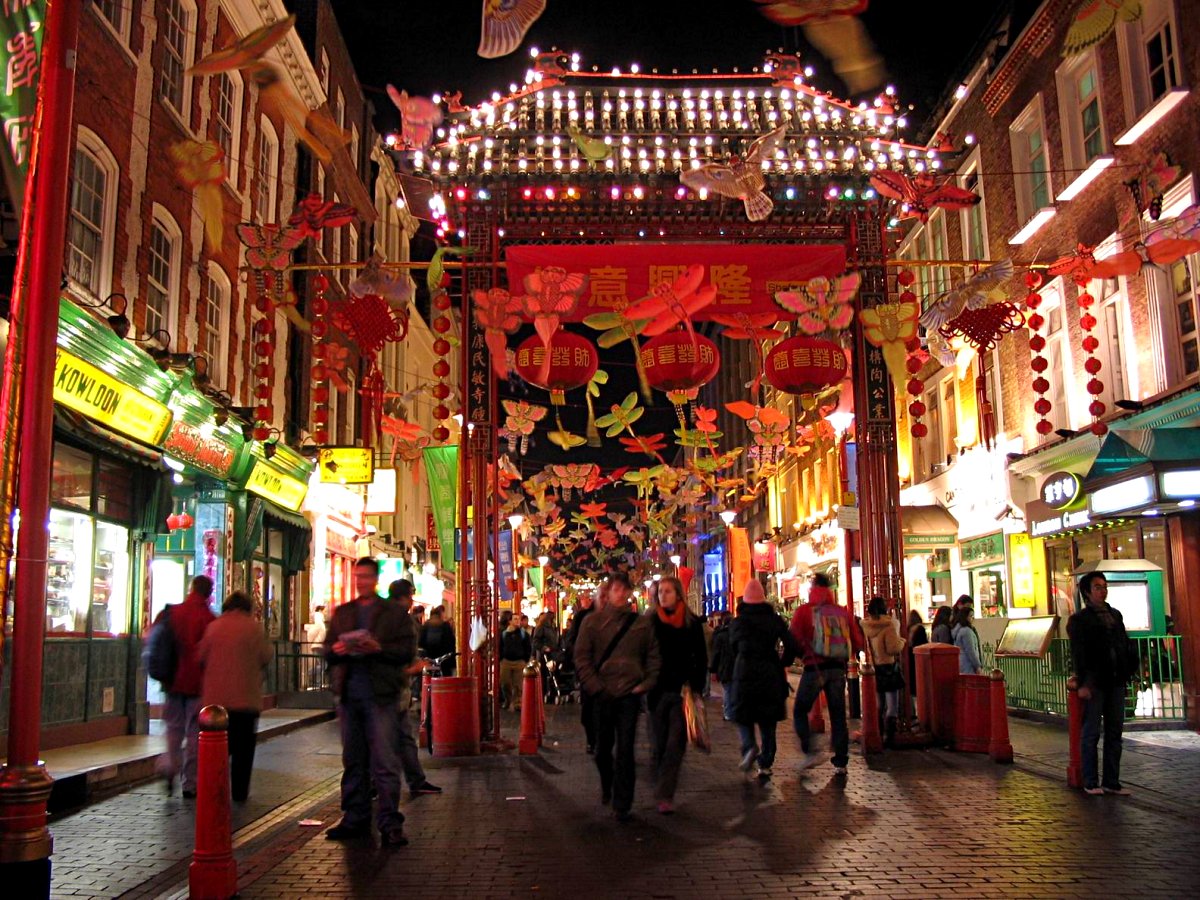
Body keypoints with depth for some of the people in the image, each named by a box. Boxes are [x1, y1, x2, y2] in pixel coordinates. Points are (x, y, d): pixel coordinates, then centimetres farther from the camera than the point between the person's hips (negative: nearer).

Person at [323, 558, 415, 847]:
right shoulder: (342, 612, 18)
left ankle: (390, 823, -4)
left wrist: (379, 648, -18)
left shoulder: (394, 613, 5)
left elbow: (408, 650, -3)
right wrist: (336, 650, -8)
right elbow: (328, 650, 15)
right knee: (352, 760, 11)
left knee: (384, 761, -7)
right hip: (349, 692, 5)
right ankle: (355, 819, 20)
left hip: (380, 693, -5)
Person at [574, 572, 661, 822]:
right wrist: (595, 687, -9)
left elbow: (654, 655, 9)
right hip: (603, 695, 0)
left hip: (630, 693, 0)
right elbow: (581, 657, -1)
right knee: (603, 747, 11)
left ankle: (622, 805, 6)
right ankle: (606, 785, 39)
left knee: (625, 750, -1)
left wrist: (647, 683, -3)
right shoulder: (592, 622, 1)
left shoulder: (642, 623, 6)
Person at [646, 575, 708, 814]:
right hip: (657, 691, 1)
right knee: (659, 744, 6)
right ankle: (664, 794, 19)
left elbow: (701, 659, 6)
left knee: (676, 744, -7)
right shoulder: (650, 621, 3)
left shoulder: (692, 623, 2)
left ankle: (664, 794, -6)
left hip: (682, 691, 0)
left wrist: (697, 688, -1)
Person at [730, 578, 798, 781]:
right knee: (767, 720, 10)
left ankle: (749, 746, -17)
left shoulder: (738, 622, 1)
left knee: (743, 716, 11)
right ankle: (765, 766, 8)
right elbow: (792, 646, -5)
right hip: (770, 674, 1)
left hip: (744, 674, -1)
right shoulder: (775, 620, 2)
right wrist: (782, 664, 11)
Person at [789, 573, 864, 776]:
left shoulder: (804, 611, -3)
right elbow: (858, 642, 6)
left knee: (800, 711, 10)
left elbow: (795, 639, -10)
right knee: (838, 715, 10)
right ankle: (840, 763, 8)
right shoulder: (843, 612, 7)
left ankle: (809, 752, -6)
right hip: (838, 668, 3)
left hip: (814, 667, -3)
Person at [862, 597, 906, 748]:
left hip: (872, 668, 5)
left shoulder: (864, 625, -1)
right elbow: (893, 649, -18)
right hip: (888, 668, -5)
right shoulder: (888, 625, -15)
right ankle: (889, 737, 1)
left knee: (877, 705, 18)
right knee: (891, 705, 4)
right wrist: (902, 641, 0)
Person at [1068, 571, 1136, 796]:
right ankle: (1091, 782, 7)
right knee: (1091, 733, 0)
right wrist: (1082, 683, -15)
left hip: (1116, 682, 6)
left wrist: (1128, 674, 7)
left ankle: (1111, 782, 16)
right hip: (1094, 683, -6)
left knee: (1114, 732, 9)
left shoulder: (1115, 615, 14)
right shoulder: (1079, 620, -3)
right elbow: (1077, 653, -9)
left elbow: (1125, 646, 15)